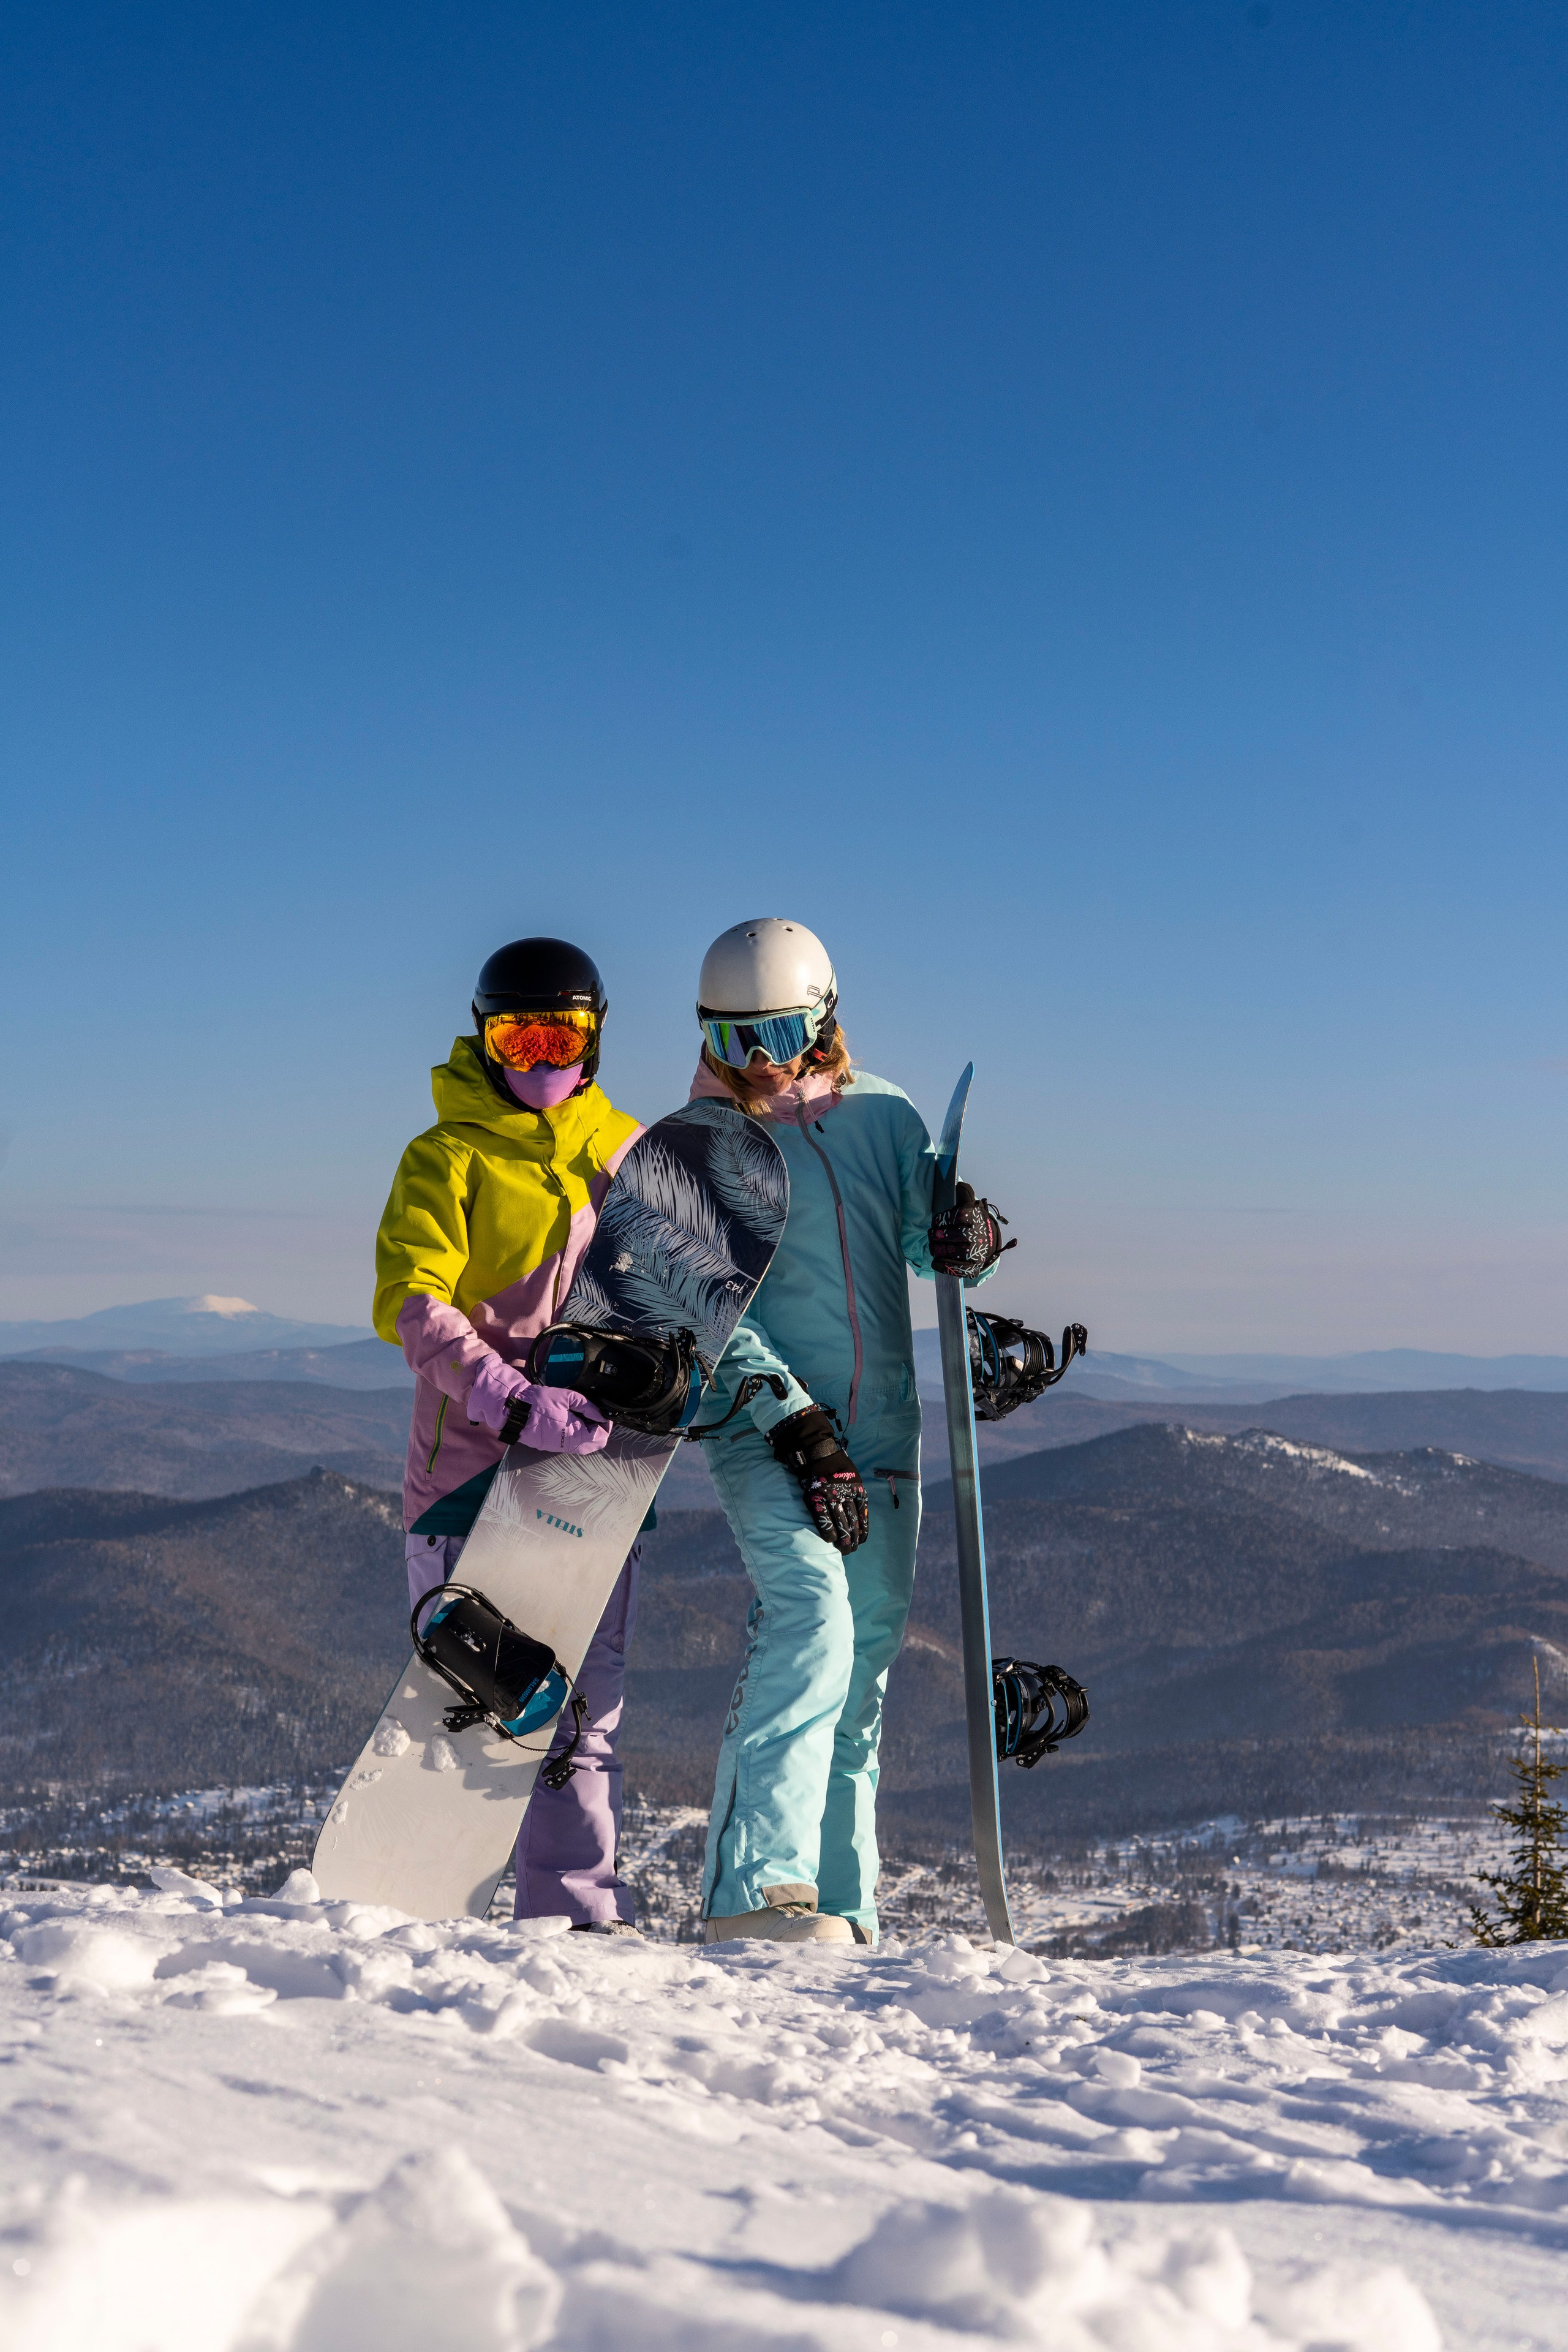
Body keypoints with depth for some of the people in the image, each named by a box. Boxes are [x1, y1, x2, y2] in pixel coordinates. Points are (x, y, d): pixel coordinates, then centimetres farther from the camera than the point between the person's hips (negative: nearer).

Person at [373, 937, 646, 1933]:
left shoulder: (630, 1151, 14)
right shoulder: (447, 1158, 1)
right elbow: (411, 1302, -11)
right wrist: (514, 1399, -25)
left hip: (596, 1455, 4)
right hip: (472, 1458, -4)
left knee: (586, 1699, 5)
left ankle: (577, 1909, 11)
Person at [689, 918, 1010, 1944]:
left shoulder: (882, 1115, 9)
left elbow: (930, 1227, 5)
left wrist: (965, 1235, -21)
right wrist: (803, 1430, -16)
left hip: (883, 1430, 4)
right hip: (764, 1427, -4)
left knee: (867, 1658, 6)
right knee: (811, 1612, -25)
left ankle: (842, 1905, 14)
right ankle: (754, 1886, -29)